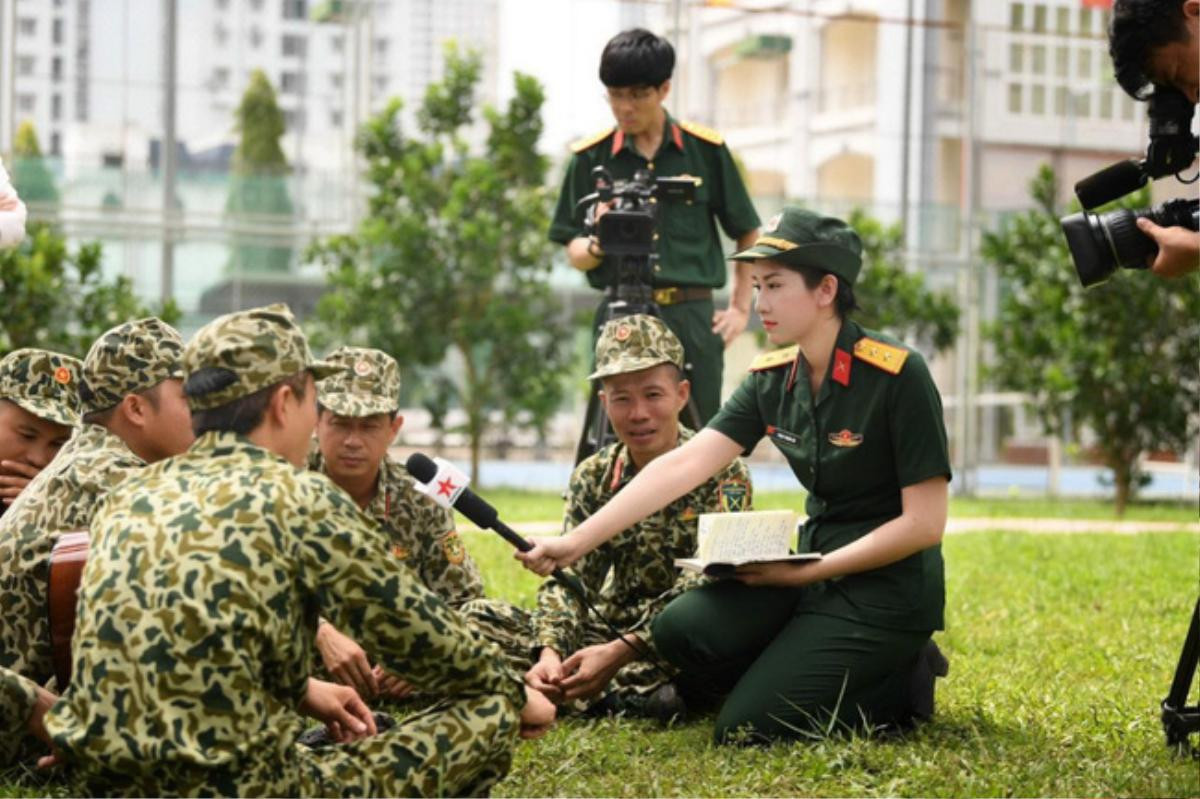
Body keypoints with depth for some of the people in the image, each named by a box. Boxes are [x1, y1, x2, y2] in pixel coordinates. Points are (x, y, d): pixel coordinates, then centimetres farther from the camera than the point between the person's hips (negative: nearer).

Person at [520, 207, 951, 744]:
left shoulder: (896, 376, -17)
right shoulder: (773, 380, 2)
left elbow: (924, 523, -16)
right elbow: (682, 466, -6)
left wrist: (805, 572, -16)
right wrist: (576, 542, -16)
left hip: (890, 584, -6)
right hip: (814, 567, 6)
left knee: (745, 729, -16)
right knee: (682, 631, -16)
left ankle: (905, 680, 4)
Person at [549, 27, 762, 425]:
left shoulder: (706, 150, 5)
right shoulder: (590, 157, 5)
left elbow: (747, 233, 13)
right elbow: (574, 253, 6)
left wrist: (740, 308, 6)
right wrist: (597, 244, -16)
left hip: (693, 317, 0)